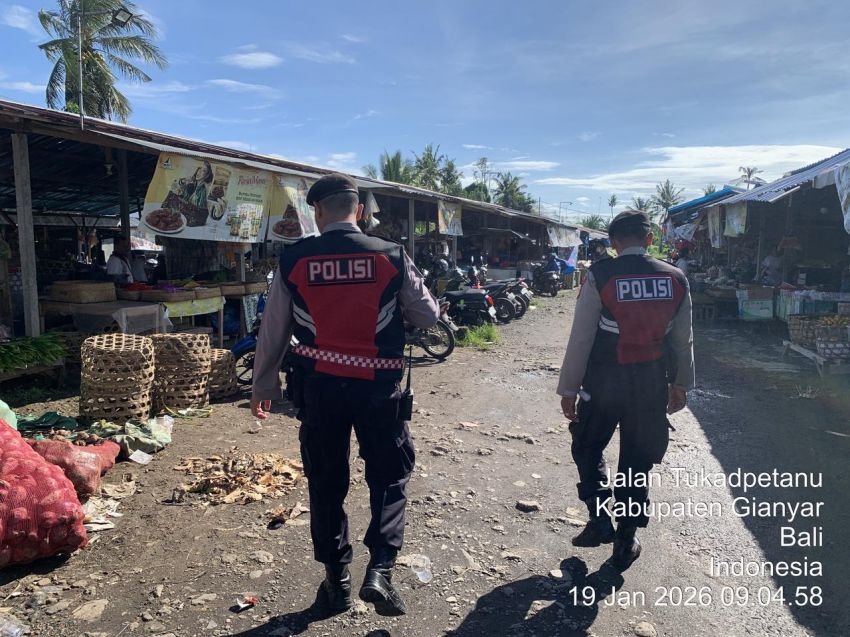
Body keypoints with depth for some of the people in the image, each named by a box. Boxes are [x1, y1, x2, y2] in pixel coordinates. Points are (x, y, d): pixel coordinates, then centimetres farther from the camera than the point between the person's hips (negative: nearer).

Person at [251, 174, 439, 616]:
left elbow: (273, 329, 4)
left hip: (319, 385, 2)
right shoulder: (392, 256, -7)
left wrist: (263, 386, 17)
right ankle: (380, 570, 3)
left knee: (326, 483, 16)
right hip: (378, 384, -1)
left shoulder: (293, 260, -3)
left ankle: (336, 580, 29)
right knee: (390, 476, 16)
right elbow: (428, 316, 3)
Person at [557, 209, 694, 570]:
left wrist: (569, 388, -3)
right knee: (637, 461, 14)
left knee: (587, 448, 20)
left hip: (604, 381, -3)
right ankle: (626, 543, 24)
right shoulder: (675, 279, 0)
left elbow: (581, 337, -11)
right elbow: (682, 339, 7)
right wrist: (680, 384, 20)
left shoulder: (600, 276, -12)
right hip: (651, 383, 3)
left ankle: (600, 520, 13)